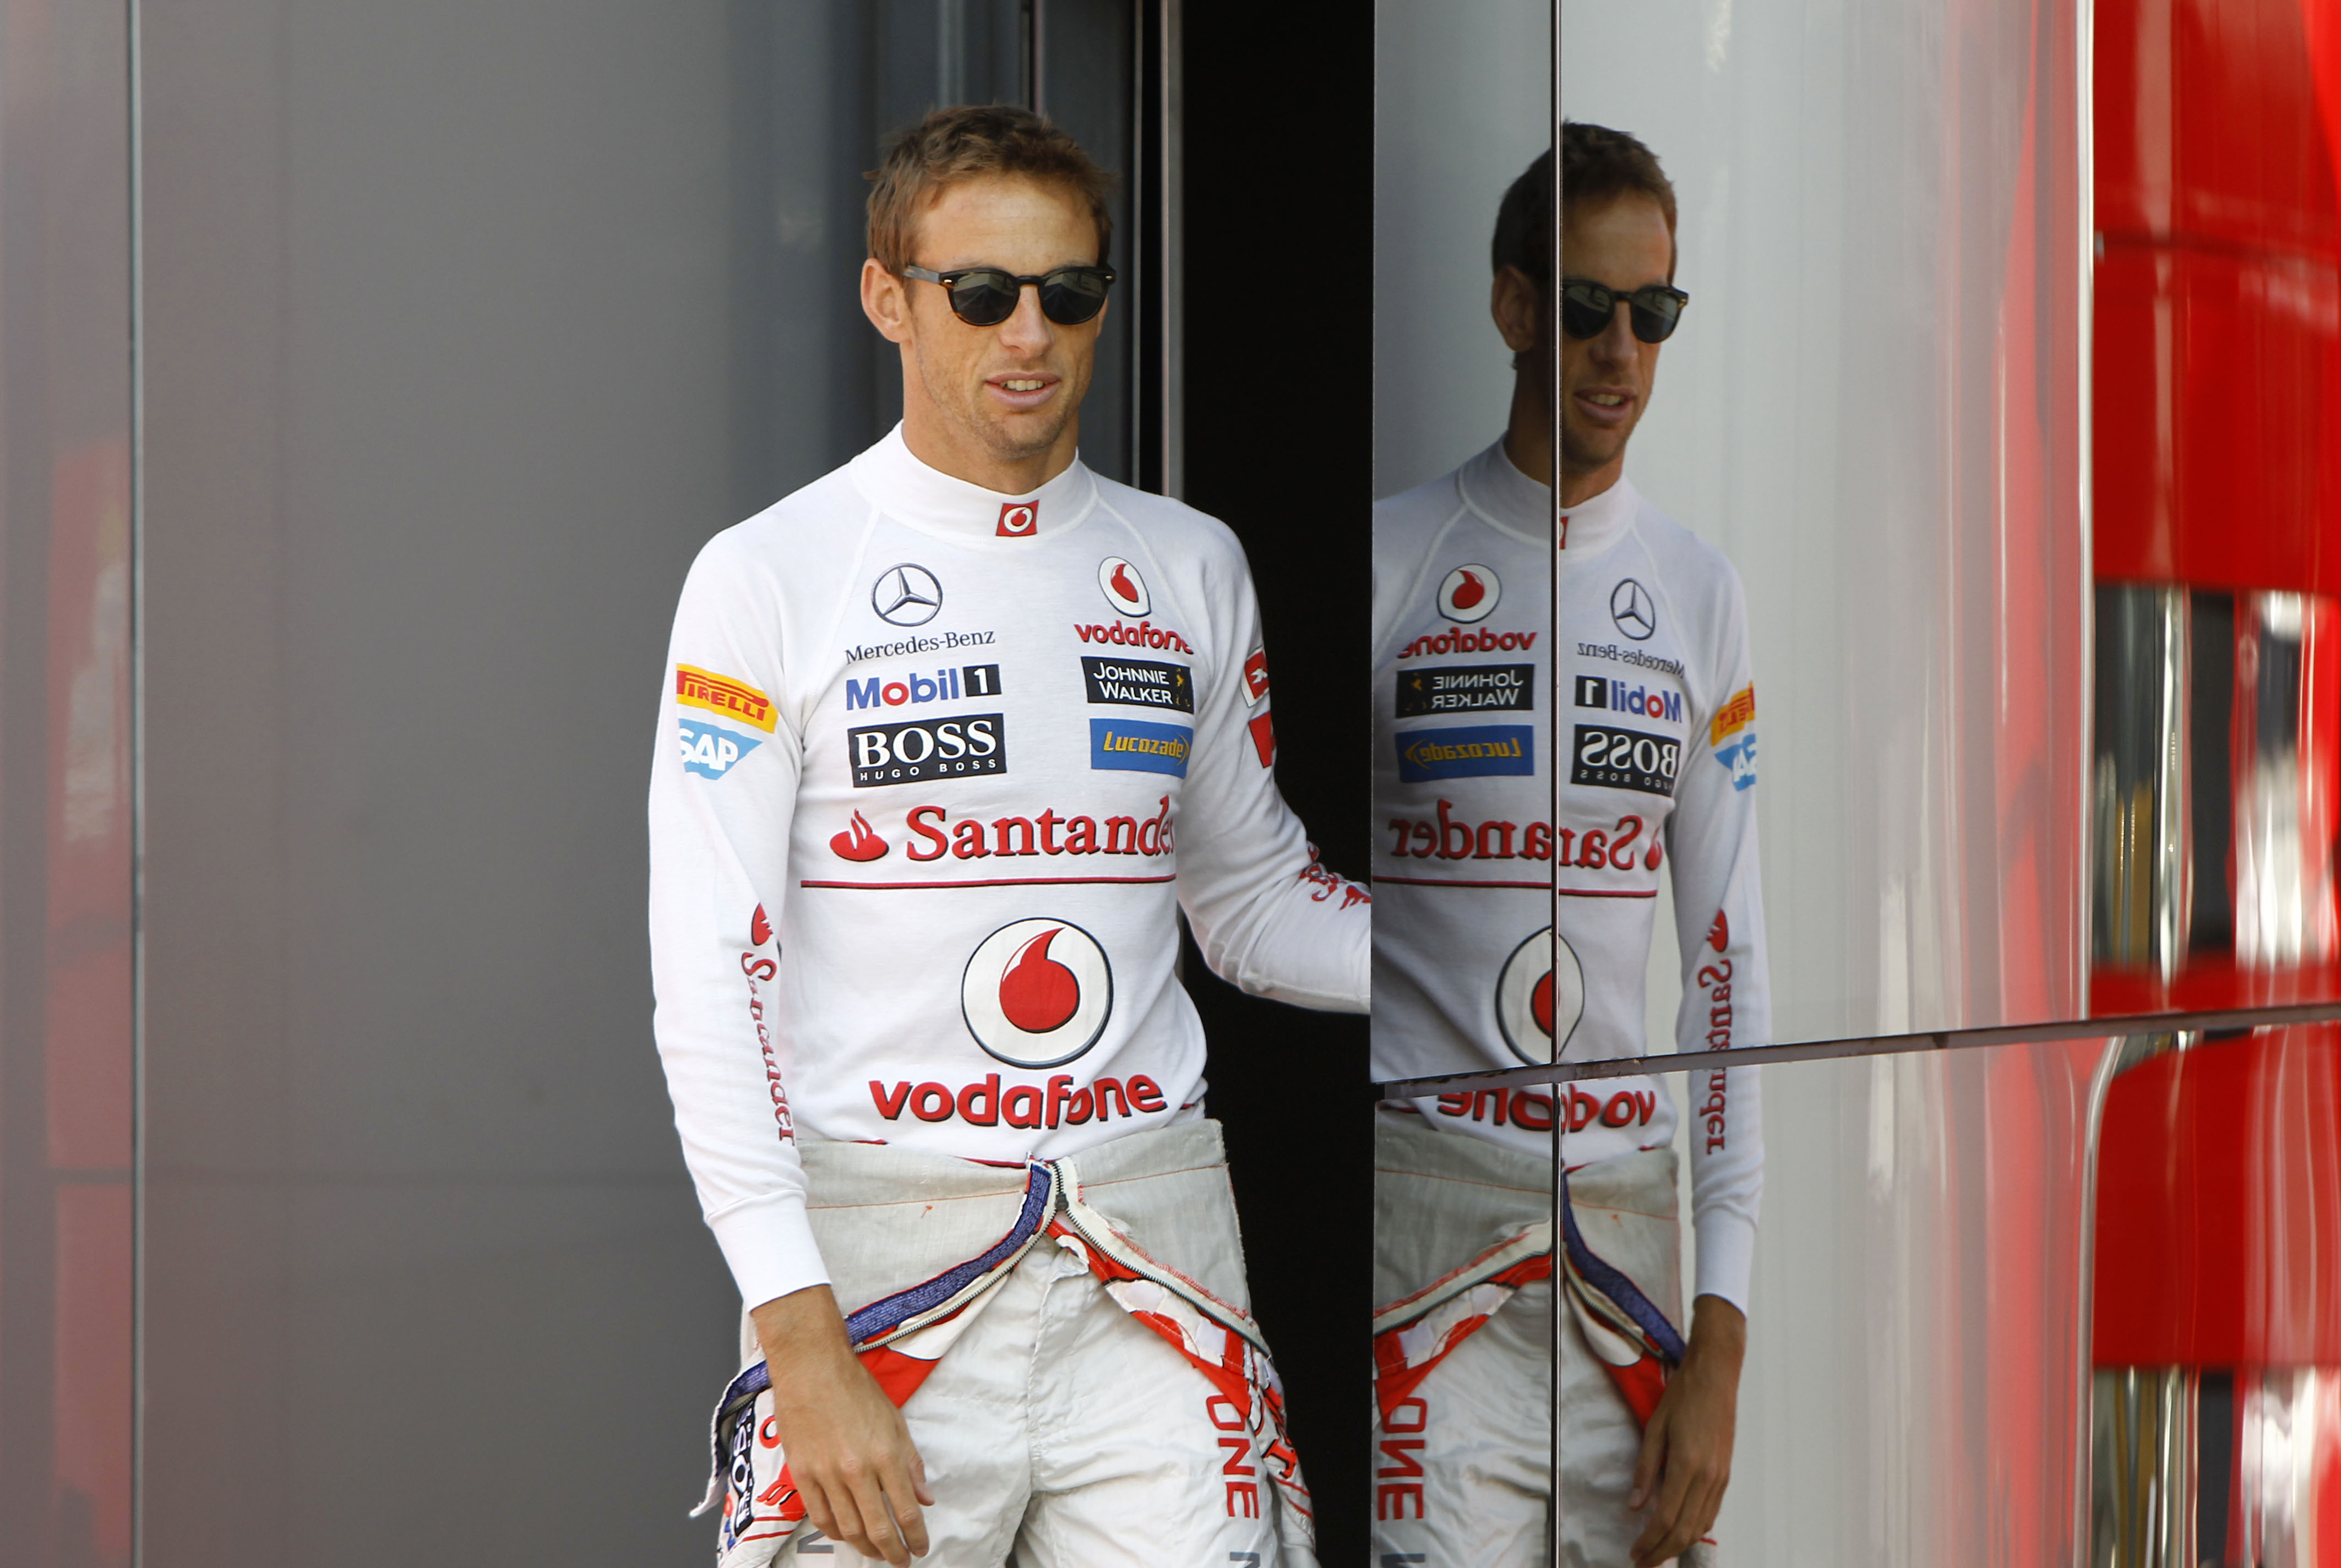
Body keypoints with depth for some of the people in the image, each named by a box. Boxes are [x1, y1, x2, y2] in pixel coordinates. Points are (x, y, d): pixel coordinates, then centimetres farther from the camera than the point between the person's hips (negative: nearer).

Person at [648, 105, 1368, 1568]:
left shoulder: (1189, 568, 11)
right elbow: (709, 980, -6)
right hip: (877, 1243, -3)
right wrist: (805, 1347, -15)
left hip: (1152, 1231, 3)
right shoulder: (769, 575, -2)